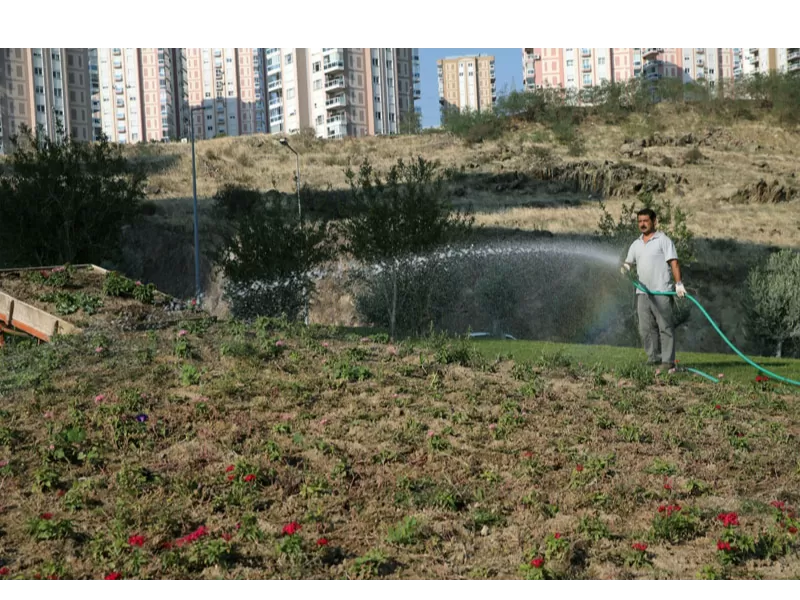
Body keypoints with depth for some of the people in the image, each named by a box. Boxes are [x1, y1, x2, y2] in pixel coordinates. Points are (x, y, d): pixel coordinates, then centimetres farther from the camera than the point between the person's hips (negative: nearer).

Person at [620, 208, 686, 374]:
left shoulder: (663, 240, 0)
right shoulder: (636, 244, 18)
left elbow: (673, 262, -6)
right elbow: (629, 261, 20)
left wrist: (678, 283, -16)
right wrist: (625, 266, -6)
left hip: (661, 291, -6)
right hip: (642, 292, 6)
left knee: (665, 327, -5)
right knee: (646, 329, 6)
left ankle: (668, 362, -5)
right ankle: (654, 359, 14)